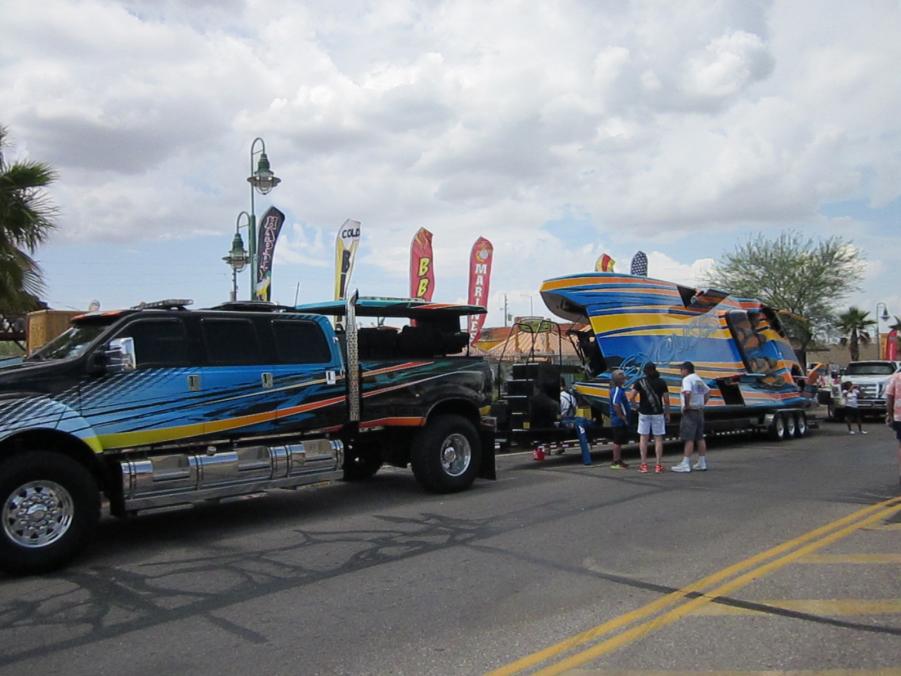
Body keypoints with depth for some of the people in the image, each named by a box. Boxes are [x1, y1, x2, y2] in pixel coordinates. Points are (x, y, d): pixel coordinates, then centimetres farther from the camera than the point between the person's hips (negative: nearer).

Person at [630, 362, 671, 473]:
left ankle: (644, 465, 5)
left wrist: (636, 405, 8)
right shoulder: (661, 382, -1)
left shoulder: (639, 382, -3)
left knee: (643, 438, 7)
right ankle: (658, 465, 3)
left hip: (644, 413, 0)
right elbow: (666, 400, -2)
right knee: (658, 438, 5)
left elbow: (632, 397, -10)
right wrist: (667, 413, 7)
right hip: (658, 414, 0)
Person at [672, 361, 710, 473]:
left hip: (690, 411, -9)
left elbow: (687, 392, -30)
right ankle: (702, 463, 17)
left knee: (689, 438, -8)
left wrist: (686, 405, -19)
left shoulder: (687, 379, -13)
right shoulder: (699, 379, 16)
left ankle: (685, 464, -8)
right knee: (700, 437, 13)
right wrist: (703, 403, 19)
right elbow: (708, 391, 27)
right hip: (700, 411, 9)